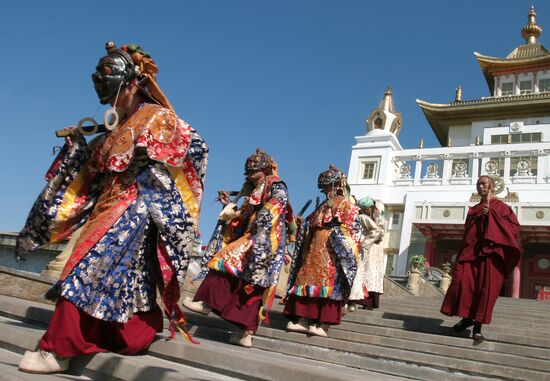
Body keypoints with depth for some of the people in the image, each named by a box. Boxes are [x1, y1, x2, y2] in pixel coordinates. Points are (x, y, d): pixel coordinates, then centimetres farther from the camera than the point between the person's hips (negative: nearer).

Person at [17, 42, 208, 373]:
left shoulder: (158, 118, -3)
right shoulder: (118, 125, 20)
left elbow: (197, 146, -12)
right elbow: (96, 163, 25)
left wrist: (148, 162, -15)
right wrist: (77, 143, 9)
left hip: (135, 203, -9)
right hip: (110, 203, 9)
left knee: (93, 266, -17)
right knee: (124, 276, 9)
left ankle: (59, 349, -15)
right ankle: (144, 329, 24)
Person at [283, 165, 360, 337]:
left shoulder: (347, 205, 3)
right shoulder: (323, 206, 22)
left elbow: (350, 230, -8)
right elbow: (310, 225, 24)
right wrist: (303, 224, 6)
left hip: (332, 252, -6)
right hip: (316, 250, 6)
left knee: (327, 284, -10)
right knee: (310, 282, 0)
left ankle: (323, 324, -10)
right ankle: (303, 321, -1)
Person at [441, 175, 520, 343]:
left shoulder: (501, 207, 9)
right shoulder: (473, 210, 22)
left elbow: (514, 227, -4)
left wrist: (491, 214, -10)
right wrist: (478, 218, 4)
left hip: (491, 252, -3)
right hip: (471, 250, 4)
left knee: (486, 289, -8)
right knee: (462, 282, -13)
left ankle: (478, 327, -1)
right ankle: (467, 317, 5)